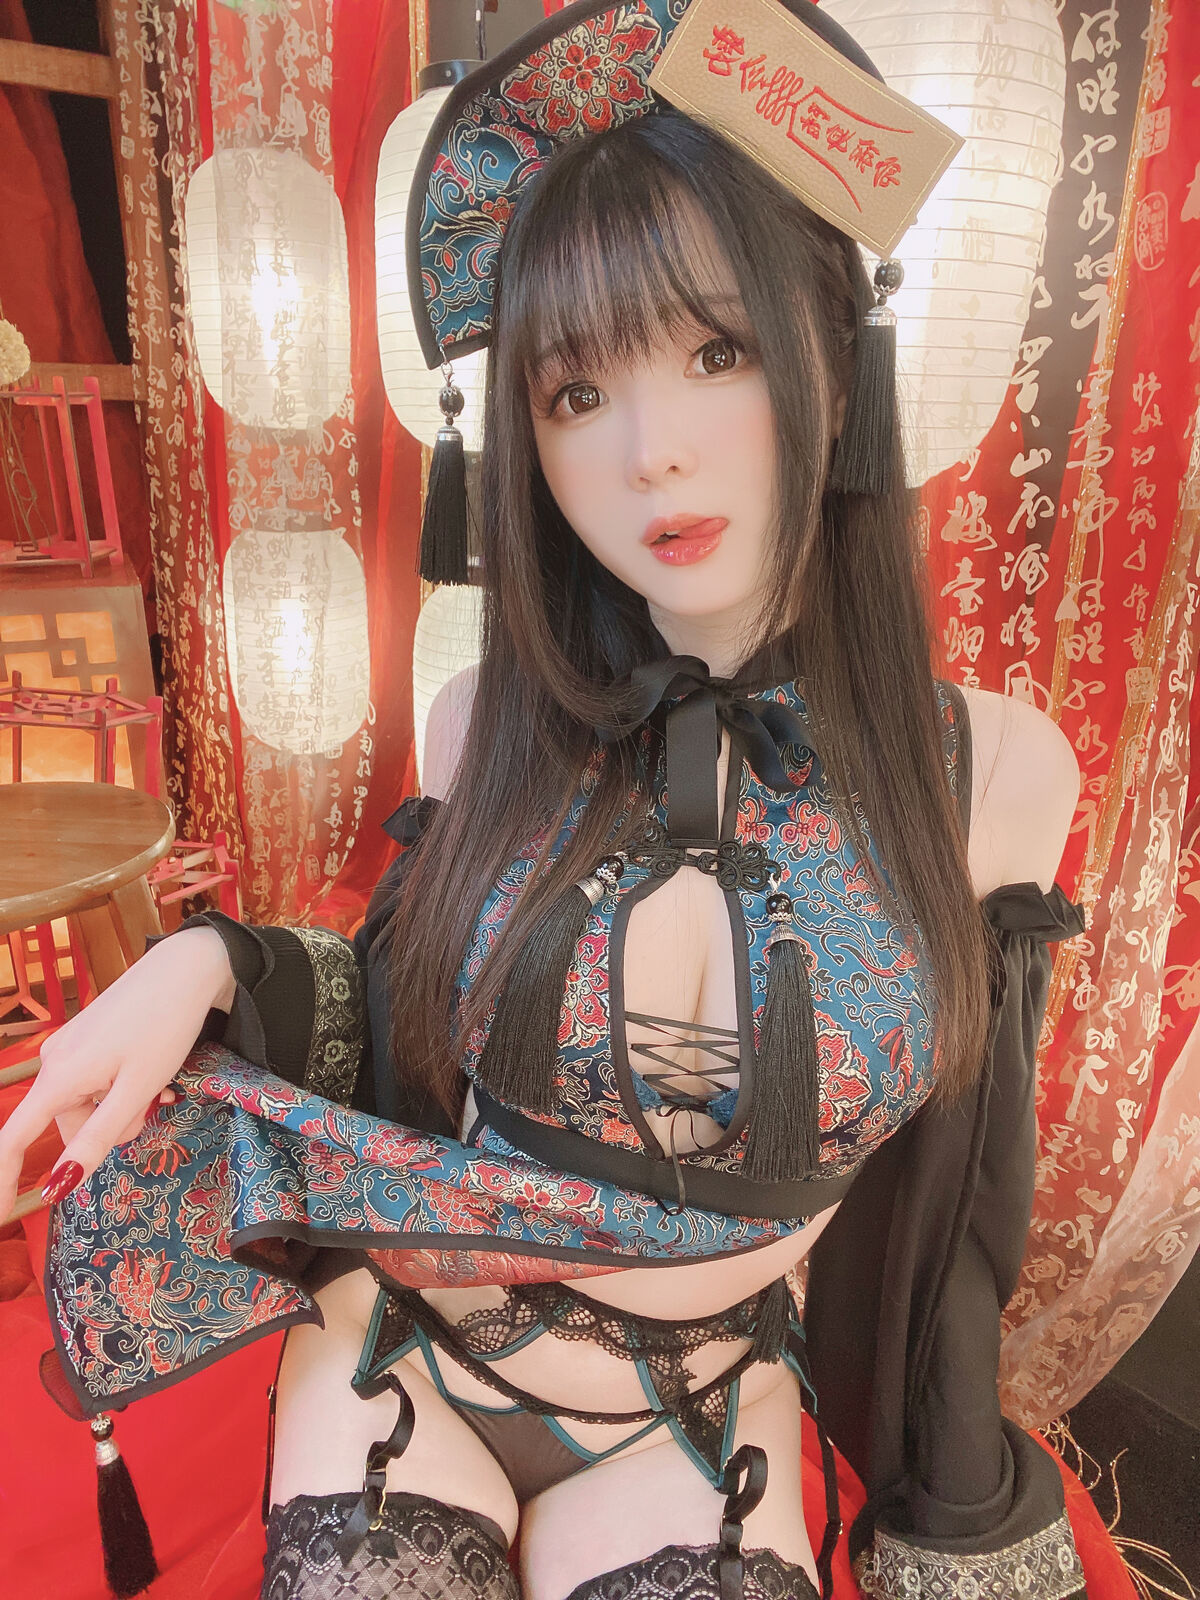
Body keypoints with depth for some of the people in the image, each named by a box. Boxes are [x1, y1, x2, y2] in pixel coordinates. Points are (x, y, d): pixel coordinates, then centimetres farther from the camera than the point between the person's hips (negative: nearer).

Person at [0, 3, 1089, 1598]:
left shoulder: (997, 773, -15)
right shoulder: (488, 725, -13)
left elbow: (954, 1184, -3)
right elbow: (417, 1013, 1)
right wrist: (206, 969, -17)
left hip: (698, 1414, 0)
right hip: (402, 1349, 1)